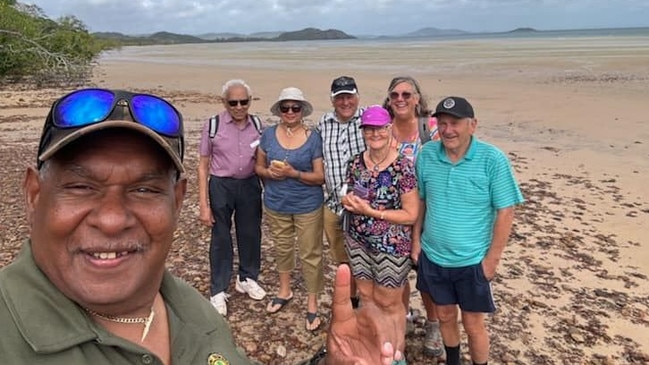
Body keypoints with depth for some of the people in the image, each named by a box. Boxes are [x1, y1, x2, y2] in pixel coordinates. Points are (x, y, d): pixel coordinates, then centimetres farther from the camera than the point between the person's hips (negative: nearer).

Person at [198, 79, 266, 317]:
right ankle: (218, 291, 24)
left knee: (251, 233, 16)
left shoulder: (257, 125, -2)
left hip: (250, 185, 3)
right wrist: (204, 205, -9)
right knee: (221, 237, 8)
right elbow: (203, 166, -6)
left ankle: (247, 278, 40)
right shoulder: (213, 126, -10)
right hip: (221, 186, -3)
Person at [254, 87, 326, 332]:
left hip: (307, 206, -3)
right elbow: (258, 166, 6)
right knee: (282, 248, 20)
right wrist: (268, 173, -16)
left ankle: (312, 303, 19)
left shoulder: (313, 138, -9)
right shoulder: (269, 134, -1)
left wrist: (293, 173, -23)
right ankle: (285, 291, 41)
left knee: (310, 254, 3)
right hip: (276, 204, 3)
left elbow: (320, 176, -10)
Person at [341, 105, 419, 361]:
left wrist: (371, 211, -22)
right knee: (366, 295, 19)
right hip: (359, 241, 5)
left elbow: (411, 214, -18)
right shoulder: (355, 163, -1)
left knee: (389, 302, 11)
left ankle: (398, 350, 36)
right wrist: (349, 201, -11)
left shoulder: (403, 167, -19)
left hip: (391, 245, -5)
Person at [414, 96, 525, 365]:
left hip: (472, 261, -3)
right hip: (433, 257, 4)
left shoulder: (493, 159, -16)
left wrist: (492, 258, -13)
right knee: (445, 316, 21)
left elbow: (505, 211, -13)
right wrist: (416, 240, 4)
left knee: (473, 324, 11)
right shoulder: (427, 155, -6)